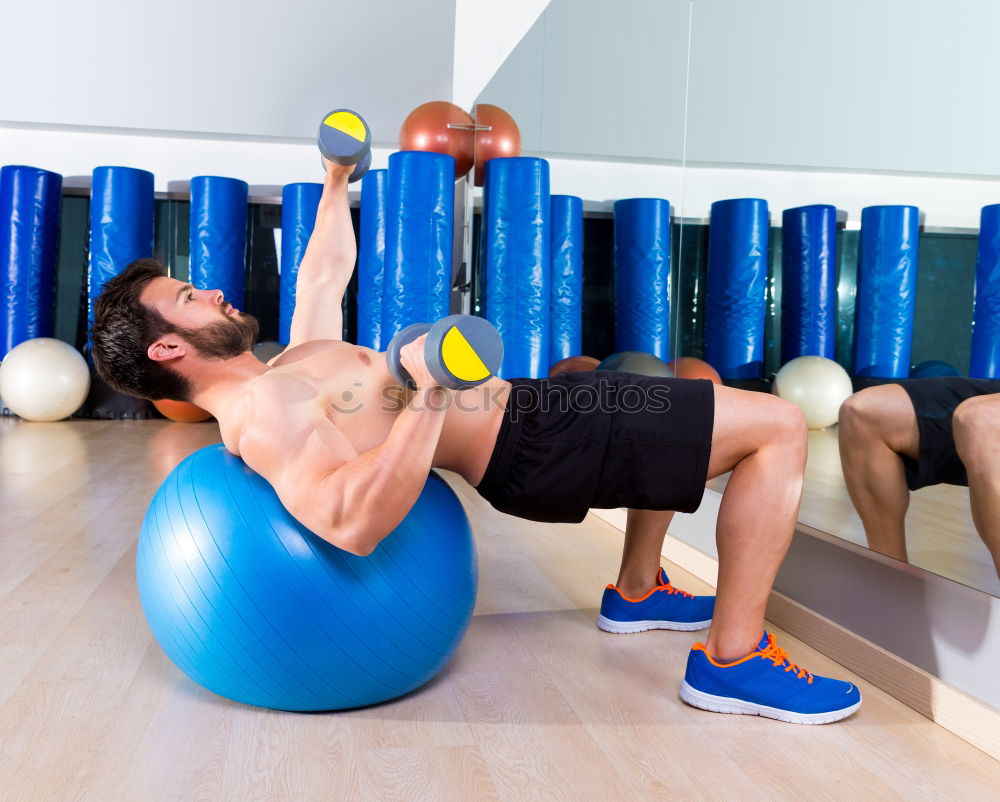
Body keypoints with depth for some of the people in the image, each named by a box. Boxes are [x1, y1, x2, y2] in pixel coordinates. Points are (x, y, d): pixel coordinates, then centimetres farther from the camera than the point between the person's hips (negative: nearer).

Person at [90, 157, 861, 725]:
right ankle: (733, 658, -3)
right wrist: (428, 398, -36)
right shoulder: (260, 414, -18)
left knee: (676, 404, 33)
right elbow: (353, 523, -34)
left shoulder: (280, 375, 13)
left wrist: (337, 180, 36)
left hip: (522, 403, 10)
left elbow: (325, 274, 29)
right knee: (778, 427, -11)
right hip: (527, 443, -10)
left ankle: (638, 591, 34)